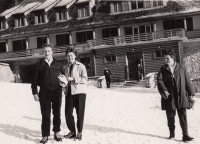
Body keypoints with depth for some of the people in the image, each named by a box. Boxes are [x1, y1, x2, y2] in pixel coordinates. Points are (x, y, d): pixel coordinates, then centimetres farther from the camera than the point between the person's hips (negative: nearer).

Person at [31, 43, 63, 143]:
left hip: (57, 91, 1)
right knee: (45, 114, 1)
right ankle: (45, 136, 9)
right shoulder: (39, 64, 4)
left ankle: (56, 133, 23)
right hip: (44, 92, -1)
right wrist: (35, 92, -3)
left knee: (57, 113, 9)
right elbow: (34, 80, 3)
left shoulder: (58, 64, 8)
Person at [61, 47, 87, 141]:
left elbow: (85, 79, -10)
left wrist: (73, 79, -18)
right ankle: (72, 131, 20)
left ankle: (79, 132, 19)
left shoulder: (81, 66, -1)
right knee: (68, 113, 0)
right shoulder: (65, 67, 13)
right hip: (69, 93, 4)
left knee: (80, 114, 2)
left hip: (79, 92, -4)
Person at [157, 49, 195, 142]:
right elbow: (159, 80, -8)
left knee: (183, 116, -2)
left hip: (181, 97, -1)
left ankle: (185, 135, 3)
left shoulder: (181, 68, 3)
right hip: (169, 97, 1)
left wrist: (190, 93, 6)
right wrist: (164, 90, -23)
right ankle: (172, 133, 26)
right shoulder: (163, 70, 3)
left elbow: (187, 81, 7)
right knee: (170, 116, 10)